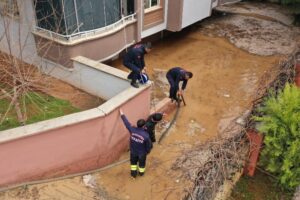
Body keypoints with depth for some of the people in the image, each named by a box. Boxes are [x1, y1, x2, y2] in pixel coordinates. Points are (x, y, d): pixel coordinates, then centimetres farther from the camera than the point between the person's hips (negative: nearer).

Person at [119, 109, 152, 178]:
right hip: (142, 153, -2)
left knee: (133, 162, 30)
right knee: (142, 163, 28)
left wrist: (122, 114, 1)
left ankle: (133, 174, 47)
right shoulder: (146, 135, -34)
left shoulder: (132, 130, -28)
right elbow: (149, 145, -19)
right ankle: (141, 172, 54)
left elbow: (126, 122, -14)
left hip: (133, 151, 2)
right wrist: (148, 151, 4)